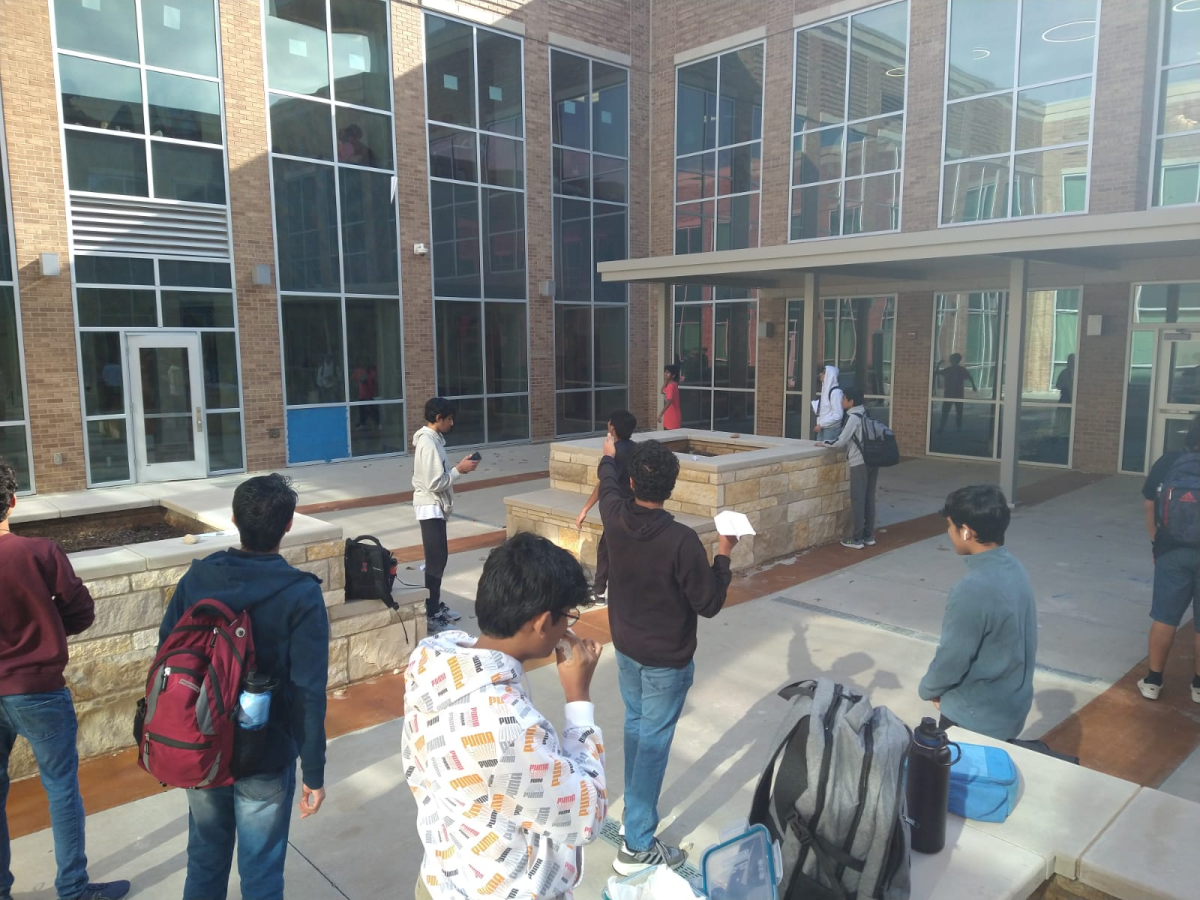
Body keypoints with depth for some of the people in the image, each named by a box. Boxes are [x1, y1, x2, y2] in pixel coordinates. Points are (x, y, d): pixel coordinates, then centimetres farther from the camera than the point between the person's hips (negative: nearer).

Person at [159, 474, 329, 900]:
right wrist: (313, 772, -10)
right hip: (266, 757, -4)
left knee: (205, 858, 24)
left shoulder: (197, 576, -7)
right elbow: (308, 694, -20)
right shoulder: (301, 595, -21)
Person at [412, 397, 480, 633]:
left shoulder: (431, 438, 10)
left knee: (438, 558, 17)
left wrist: (458, 469, 4)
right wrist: (459, 470, -16)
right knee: (436, 561, -6)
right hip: (431, 508, -10)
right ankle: (431, 616, 0)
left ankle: (435, 606, 28)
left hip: (434, 507, 10)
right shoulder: (429, 443, -21)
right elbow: (435, 483, -24)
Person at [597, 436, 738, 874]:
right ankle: (638, 846, 14)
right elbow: (709, 604, -18)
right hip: (666, 659, -6)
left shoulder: (615, 517, -11)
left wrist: (609, 457, 34)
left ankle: (633, 811, 41)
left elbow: (607, 487, 15)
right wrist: (723, 555, -6)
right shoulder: (681, 540, -28)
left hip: (625, 647, 6)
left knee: (635, 727, 24)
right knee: (653, 743, 4)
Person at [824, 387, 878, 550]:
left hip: (859, 463, -8)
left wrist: (824, 443, 1)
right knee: (869, 499, 11)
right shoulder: (865, 414, 12)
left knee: (858, 501, -2)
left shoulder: (853, 417, -13)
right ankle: (869, 536, 16)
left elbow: (841, 441, -14)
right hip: (872, 460, 8)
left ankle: (857, 539, 2)